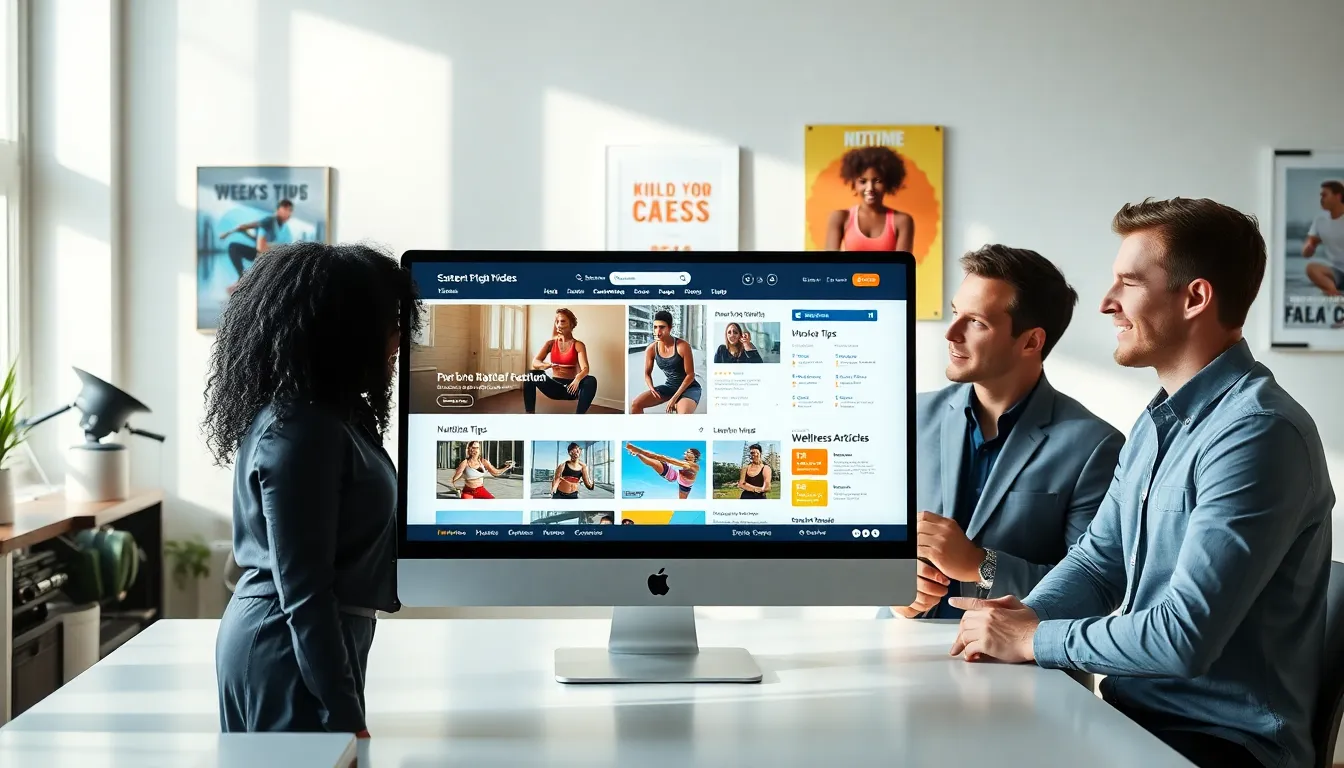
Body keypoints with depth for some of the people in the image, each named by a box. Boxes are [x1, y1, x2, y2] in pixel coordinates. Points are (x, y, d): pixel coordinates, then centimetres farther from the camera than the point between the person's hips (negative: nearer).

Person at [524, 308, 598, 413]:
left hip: (571, 386, -2)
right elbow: (535, 362, -8)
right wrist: (549, 365, -32)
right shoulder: (550, 343, 6)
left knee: (591, 381, -33)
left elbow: (585, 369, -16)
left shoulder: (578, 345, -1)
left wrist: (578, 379, -41)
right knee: (532, 375, -24)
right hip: (554, 387, 2)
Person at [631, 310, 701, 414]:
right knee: (635, 405, -13)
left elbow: (690, 375, -16)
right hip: (669, 387, 5)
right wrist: (652, 390, -14)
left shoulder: (683, 346, -21)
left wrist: (675, 398, -21)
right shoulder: (651, 349, -8)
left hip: (689, 388, -5)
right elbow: (647, 373, 7)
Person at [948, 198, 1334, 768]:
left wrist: (1033, 640, -15)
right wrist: (1023, 614, -8)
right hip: (1132, 711, 8)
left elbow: (1185, 635, -25)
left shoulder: (1259, 434, -20)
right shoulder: (1157, 422, 11)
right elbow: (1099, 561, 12)